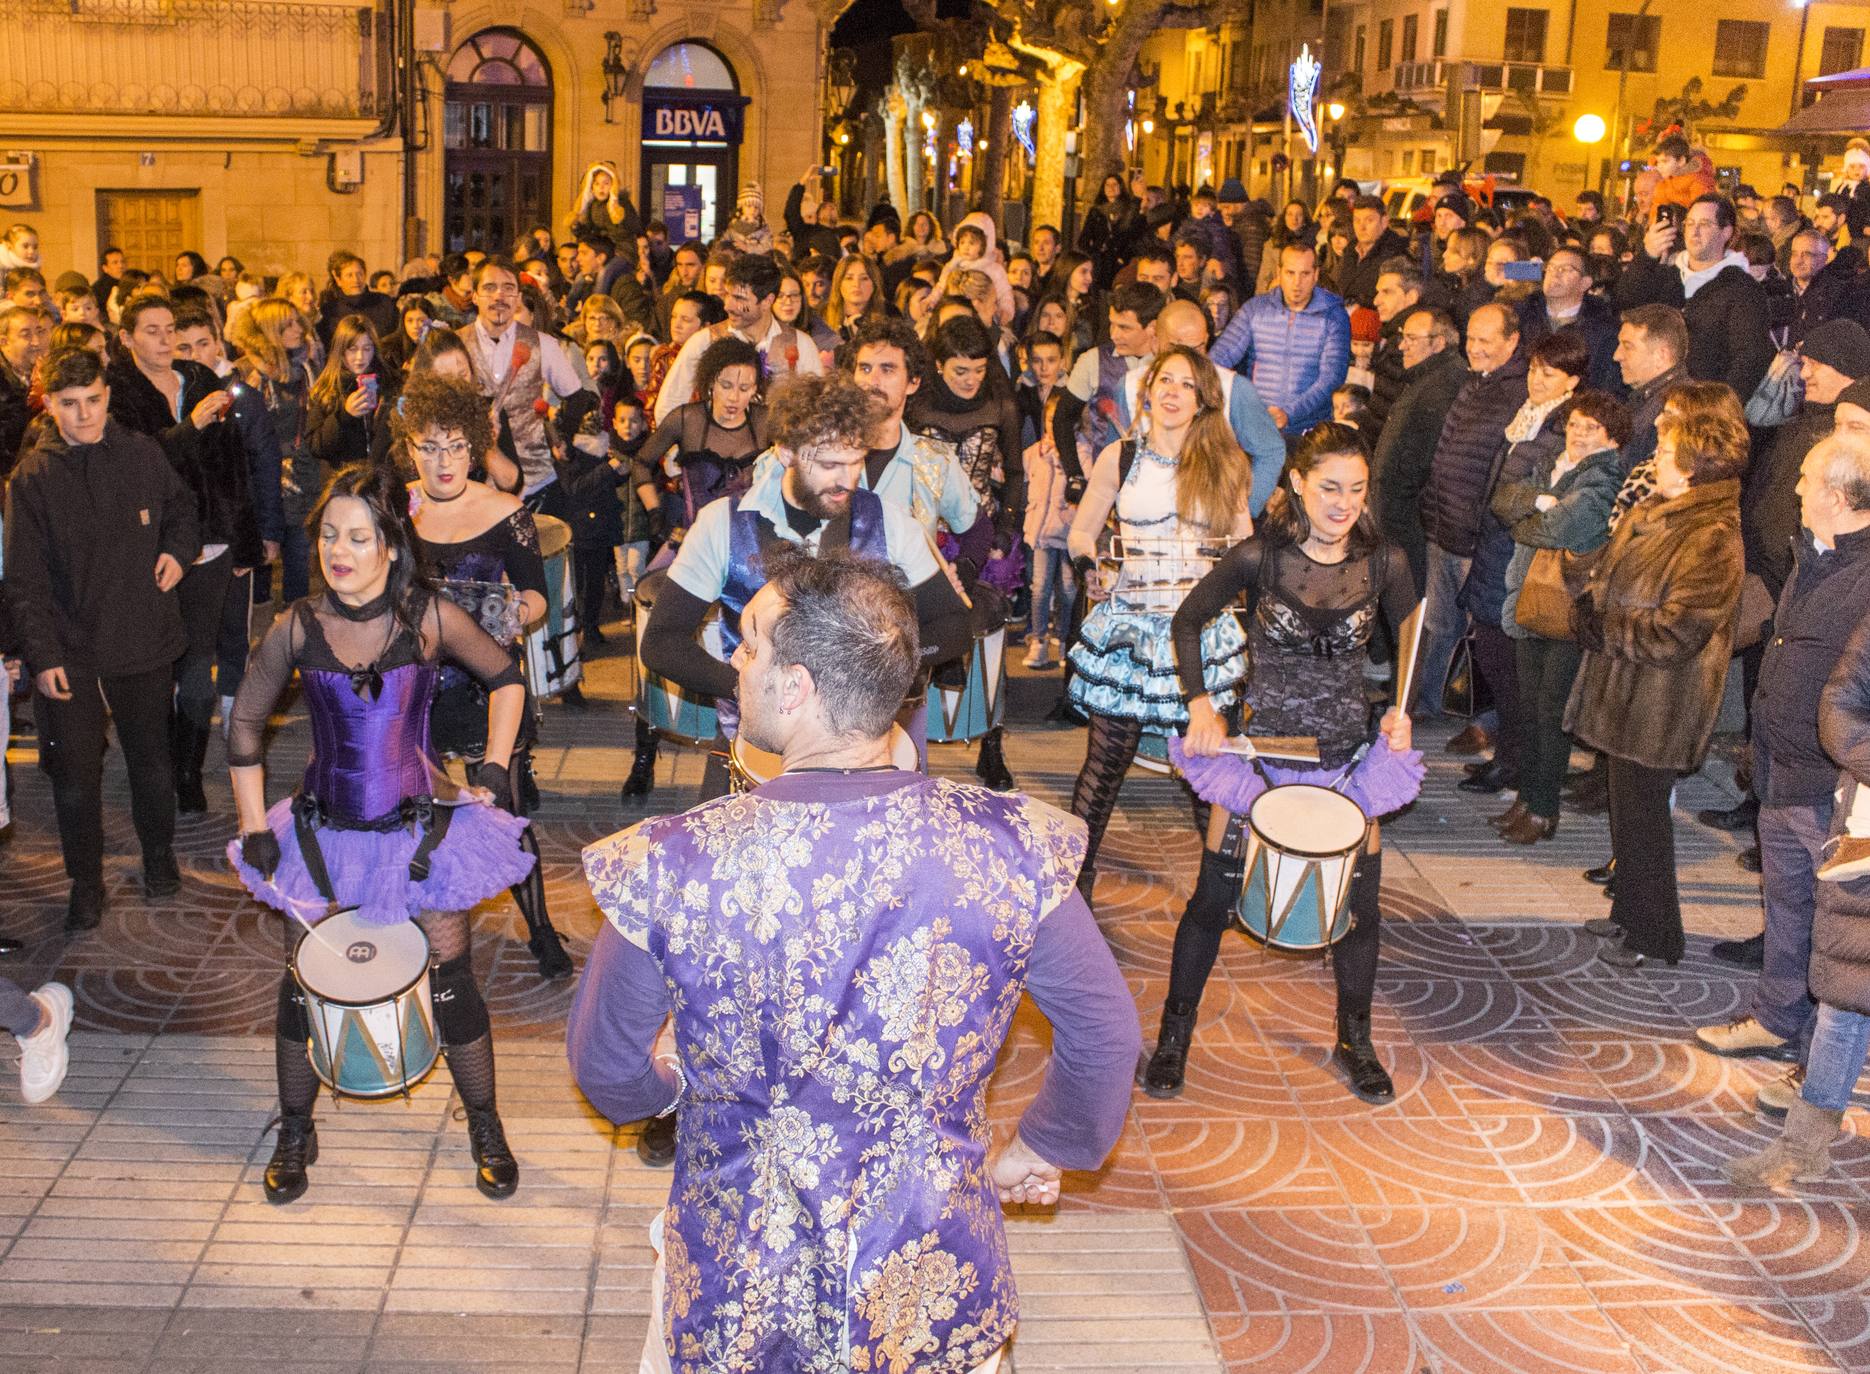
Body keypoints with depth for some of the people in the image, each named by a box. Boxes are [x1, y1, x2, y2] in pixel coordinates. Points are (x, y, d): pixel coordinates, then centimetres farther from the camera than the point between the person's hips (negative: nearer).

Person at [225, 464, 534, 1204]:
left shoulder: (431, 619, -13)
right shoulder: (298, 628, -9)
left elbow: (506, 679, 5)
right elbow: (245, 726, 2)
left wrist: (495, 768, -3)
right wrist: (254, 830, -1)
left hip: (419, 829, -1)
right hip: (324, 831, 1)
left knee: (454, 982, 2)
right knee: (302, 985, 8)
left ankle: (485, 1128, 23)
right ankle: (294, 1133, 30)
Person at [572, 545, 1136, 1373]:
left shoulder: (671, 868, -23)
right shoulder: (1006, 851, -21)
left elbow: (606, 1071, -7)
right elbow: (1105, 1038, -7)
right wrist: (1043, 1148, 13)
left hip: (737, 1297, -1)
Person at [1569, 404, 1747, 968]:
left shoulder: (1713, 541, -24)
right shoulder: (1651, 513, 6)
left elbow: (1673, 632, -27)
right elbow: (1603, 567, 18)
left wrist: (1599, 625, -17)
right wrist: (1589, 605, -3)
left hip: (1659, 706, -9)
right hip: (1624, 692, 9)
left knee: (1641, 814, 3)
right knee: (1626, 806, 21)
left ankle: (1651, 935, 19)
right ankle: (1629, 911, 37)